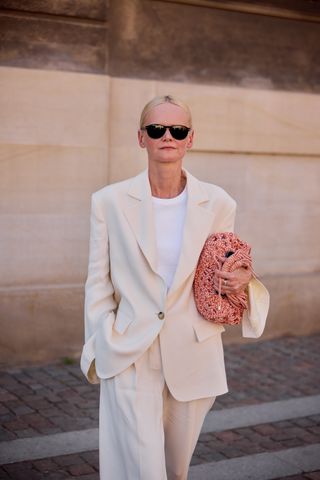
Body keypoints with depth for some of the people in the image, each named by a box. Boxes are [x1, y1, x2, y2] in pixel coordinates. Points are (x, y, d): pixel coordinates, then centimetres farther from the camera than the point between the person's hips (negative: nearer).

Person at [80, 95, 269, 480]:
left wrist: (241, 280, -11)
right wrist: (100, 348, 0)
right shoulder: (109, 201, -3)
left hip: (194, 356, 2)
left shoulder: (218, 203, -1)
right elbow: (98, 282, 2)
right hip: (129, 355, -2)